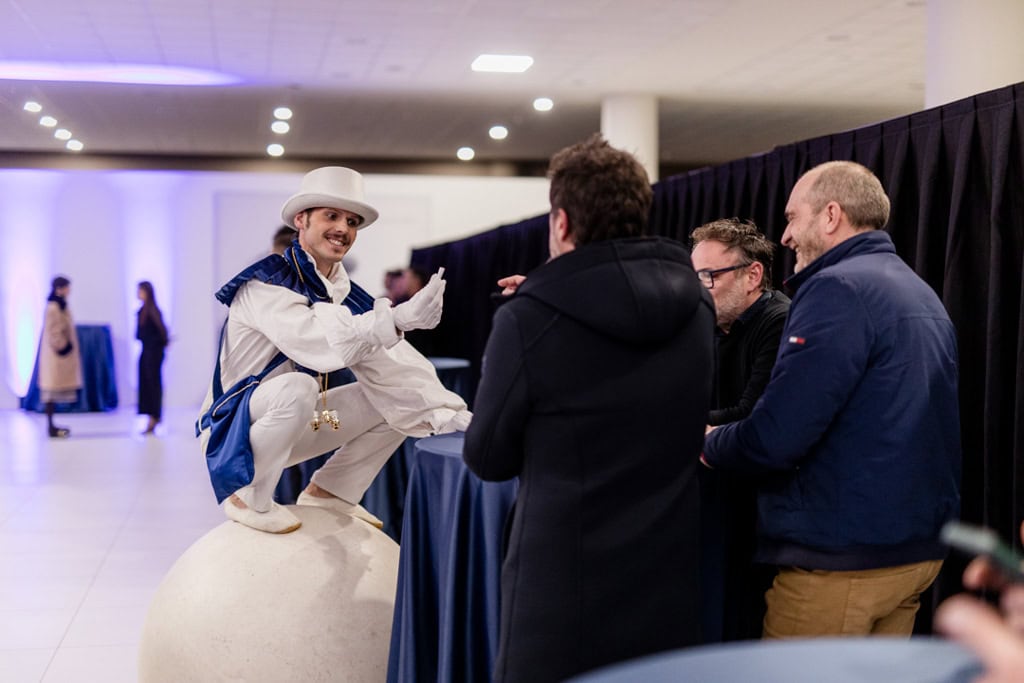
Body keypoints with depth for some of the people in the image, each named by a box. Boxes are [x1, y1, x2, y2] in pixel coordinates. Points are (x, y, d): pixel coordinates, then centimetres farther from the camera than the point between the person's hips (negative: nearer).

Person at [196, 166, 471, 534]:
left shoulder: (345, 293, 3)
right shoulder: (266, 282, -19)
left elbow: (388, 361, -6)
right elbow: (315, 341, -37)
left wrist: (446, 411, -19)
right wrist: (397, 317, -47)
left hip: (292, 428, 8)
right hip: (233, 427, -7)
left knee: (398, 399, 3)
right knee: (297, 387, -37)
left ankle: (331, 491, 10)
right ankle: (249, 499, -16)